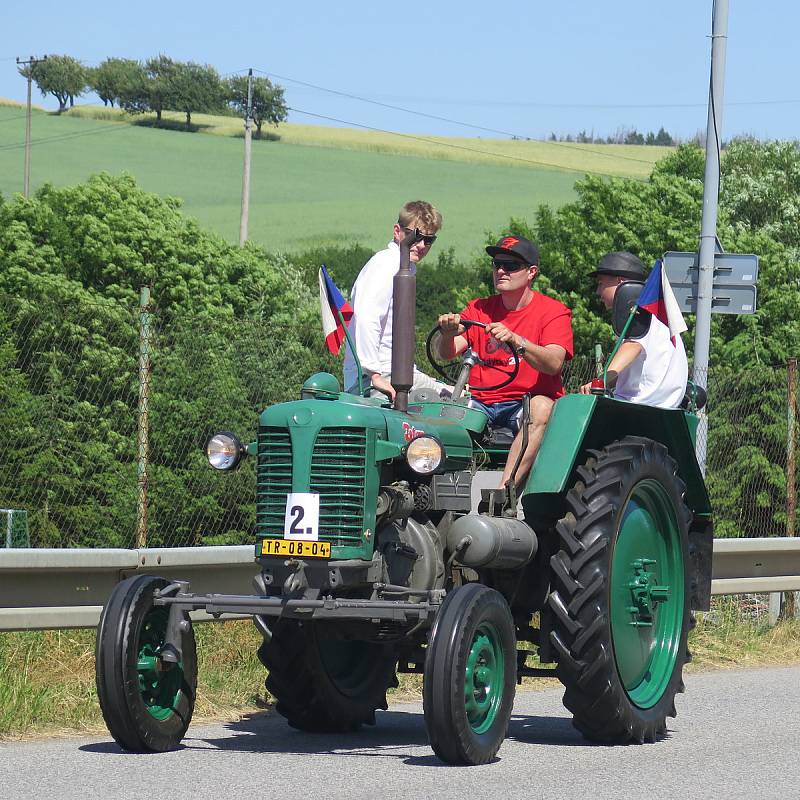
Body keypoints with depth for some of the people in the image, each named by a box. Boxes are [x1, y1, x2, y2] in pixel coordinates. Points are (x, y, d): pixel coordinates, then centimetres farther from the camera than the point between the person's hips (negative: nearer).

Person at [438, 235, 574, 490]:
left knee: (542, 408, -36)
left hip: (526, 402, -4)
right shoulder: (479, 309, 15)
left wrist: (515, 340, -32)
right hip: (480, 403, 4)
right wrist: (449, 334, -22)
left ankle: (504, 489, -45)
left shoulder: (554, 311, 2)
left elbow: (554, 363, -16)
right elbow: (447, 353, 1)